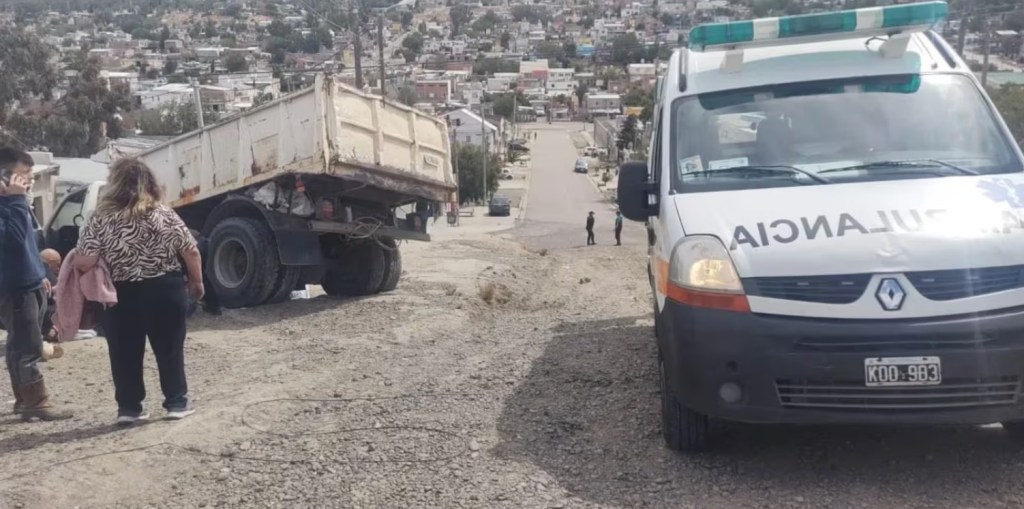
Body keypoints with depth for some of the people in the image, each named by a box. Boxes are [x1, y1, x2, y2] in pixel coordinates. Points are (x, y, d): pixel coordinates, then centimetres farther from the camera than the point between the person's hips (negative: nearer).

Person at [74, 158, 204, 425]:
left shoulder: (101, 220, -8)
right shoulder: (164, 214, -4)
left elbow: (83, 263, -13)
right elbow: (191, 252, -2)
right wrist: (197, 282, 11)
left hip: (123, 297, -1)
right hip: (165, 292, 1)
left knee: (125, 355, 11)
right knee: (170, 349, 12)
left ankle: (129, 408, 16)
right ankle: (177, 402, 18)